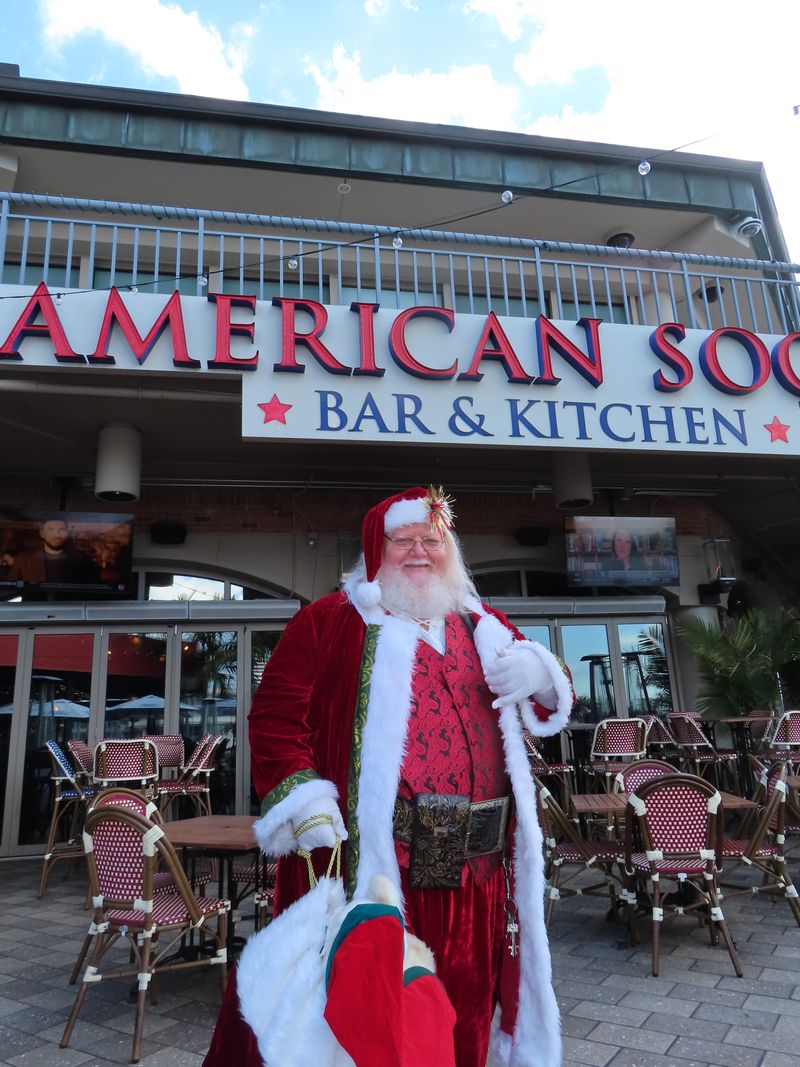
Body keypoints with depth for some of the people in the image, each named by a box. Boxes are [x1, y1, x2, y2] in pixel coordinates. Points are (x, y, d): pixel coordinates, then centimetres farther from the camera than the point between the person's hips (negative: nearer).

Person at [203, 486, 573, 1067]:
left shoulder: (484, 627, 15)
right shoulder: (330, 620, 0)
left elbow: (551, 703, 20)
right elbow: (276, 710, -7)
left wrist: (539, 677, -3)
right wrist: (300, 795, -19)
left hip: (474, 868, 5)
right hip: (364, 862, -4)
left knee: (464, 1011, 18)